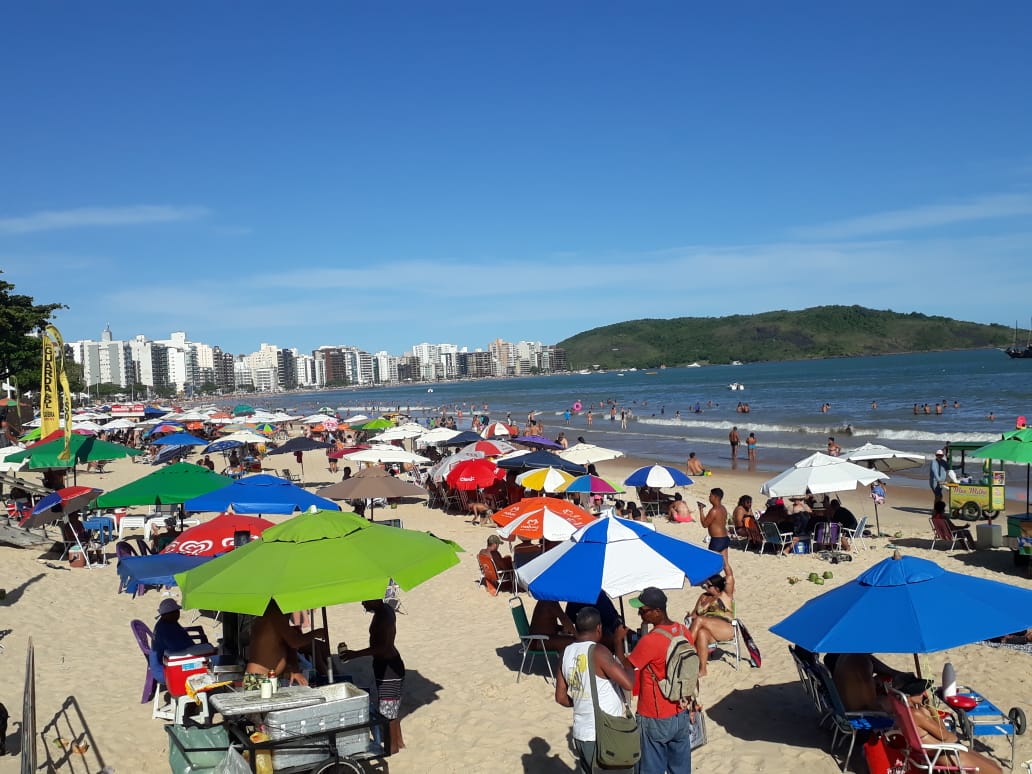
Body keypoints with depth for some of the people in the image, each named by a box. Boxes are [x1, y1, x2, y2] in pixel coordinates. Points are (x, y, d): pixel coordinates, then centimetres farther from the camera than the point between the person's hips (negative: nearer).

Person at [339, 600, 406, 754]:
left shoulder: (384, 616, -27)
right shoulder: (384, 610, 4)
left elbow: (384, 647, -31)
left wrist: (355, 654, -31)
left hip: (388, 667, -10)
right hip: (387, 664, 10)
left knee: (387, 708, 5)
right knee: (392, 705, 20)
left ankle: (393, 745, 19)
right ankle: (398, 740, 33)